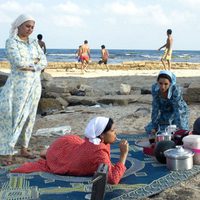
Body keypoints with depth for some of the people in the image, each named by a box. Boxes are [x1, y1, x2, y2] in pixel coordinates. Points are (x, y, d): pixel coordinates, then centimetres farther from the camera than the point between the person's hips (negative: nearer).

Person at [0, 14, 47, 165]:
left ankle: (24, 149, 20)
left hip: (35, 84, 6)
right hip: (18, 84, -6)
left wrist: (28, 66, -12)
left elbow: (44, 62, 2)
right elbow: (18, 62, -19)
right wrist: (34, 61, -5)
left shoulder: (34, 43, 11)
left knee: (29, 117, 9)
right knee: (13, 117, -8)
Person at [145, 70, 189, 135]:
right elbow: (155, 108, -21)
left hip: (180, 112, -3)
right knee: (150, 129, -4)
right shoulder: (155, 88, -24)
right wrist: (154, 127, -23)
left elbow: (177, 110, -35)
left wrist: (178, 128, -41)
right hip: (165, 113, 3)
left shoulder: (175, 89, -34)